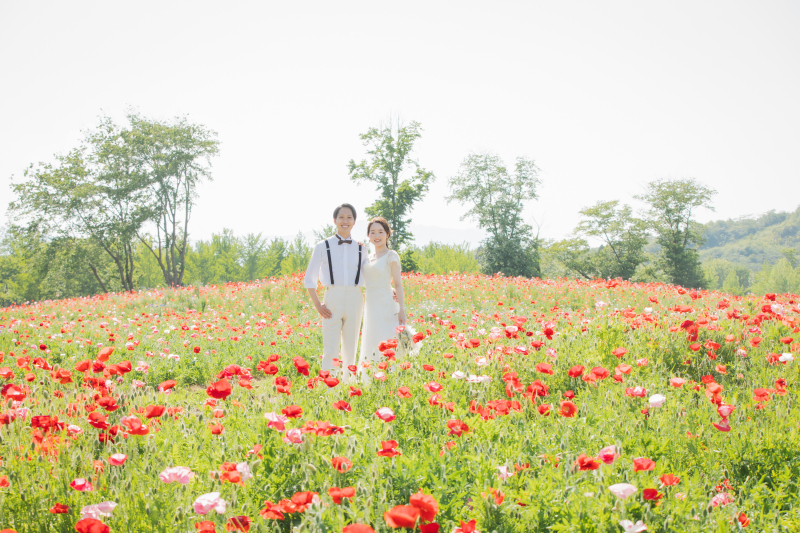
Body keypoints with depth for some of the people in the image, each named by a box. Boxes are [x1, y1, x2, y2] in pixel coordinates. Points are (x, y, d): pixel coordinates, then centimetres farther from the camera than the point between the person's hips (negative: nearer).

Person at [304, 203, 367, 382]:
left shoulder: (361, 248, 12)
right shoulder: (323, 246, 5)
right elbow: (310, 279, 7)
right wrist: (317, 305, -3)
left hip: (355, 300, 3)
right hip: (332, 300, -2)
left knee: (351, 348, 7)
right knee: (330, 349, -6)